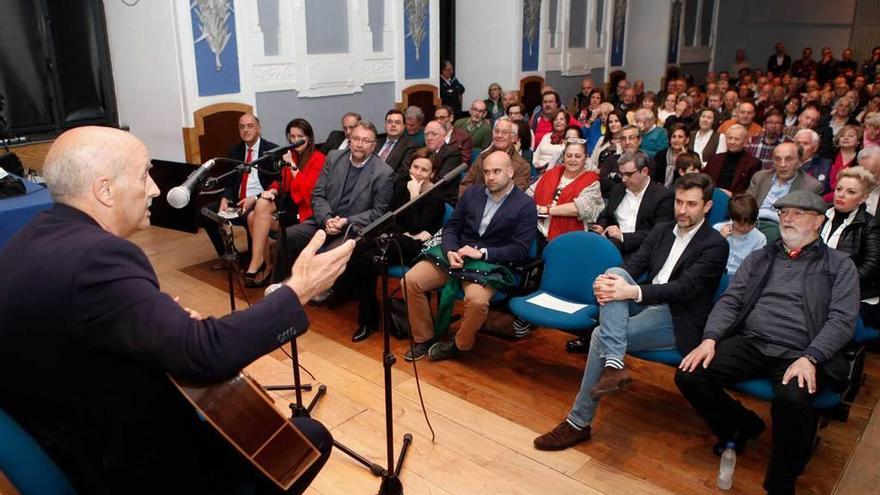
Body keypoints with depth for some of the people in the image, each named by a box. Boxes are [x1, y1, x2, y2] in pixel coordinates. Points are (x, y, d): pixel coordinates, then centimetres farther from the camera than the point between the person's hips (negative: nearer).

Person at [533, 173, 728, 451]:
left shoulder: (715, 245, -6)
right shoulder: (662, 230, 14)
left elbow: (684, 288, -19)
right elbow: (633, 264, 6)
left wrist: (632, 292, -33)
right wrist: (607, 281, -19)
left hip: (677, 320, -6)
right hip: (645, 305, 6)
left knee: (601, 335, -24)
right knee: (615, 273, -24)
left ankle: (579, 422, -14)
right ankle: (613, 365, -35)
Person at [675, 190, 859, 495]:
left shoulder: (839, 265, 9)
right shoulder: (760, 257, 18)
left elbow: (842, 320, -3)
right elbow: (730, 301, 10)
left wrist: (809, 358, -20)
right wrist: (710, 339, -8)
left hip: (799, 355, -3)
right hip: (749, 344, 4)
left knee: (792, 399, -36)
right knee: (689, 376, -18)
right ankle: (742, 425, 12)